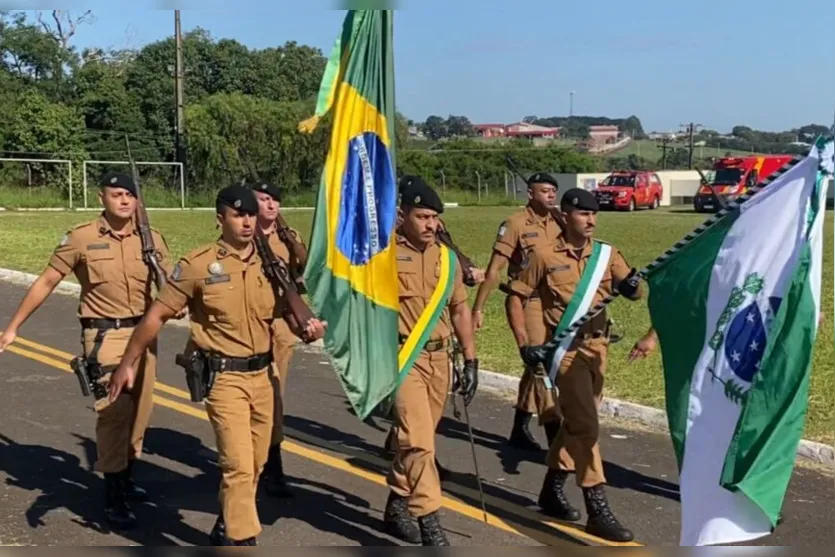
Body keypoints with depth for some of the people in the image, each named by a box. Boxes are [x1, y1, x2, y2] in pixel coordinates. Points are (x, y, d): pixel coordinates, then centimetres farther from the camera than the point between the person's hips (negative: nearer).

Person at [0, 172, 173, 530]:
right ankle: (113, 498, 3)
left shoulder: (151, 238, 2)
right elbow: (46, 283, 0)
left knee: (139, 413, 11)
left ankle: (126, 481, 30)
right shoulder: (81, 239, -6)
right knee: (113, 413, -9)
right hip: (105, 337, -4)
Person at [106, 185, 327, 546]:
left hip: (262, 375, 6)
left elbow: (288, 313, 13)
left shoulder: (269, 265, 4)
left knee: (255, 464, 16)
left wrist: (308, 329, -10)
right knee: (238, 465, -12)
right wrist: (127, 363, -2)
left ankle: (227, 530, 36)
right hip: (224, 378, -5)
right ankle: (242, 543, -2)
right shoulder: (198, 266, -10)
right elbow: (156, 316, -4)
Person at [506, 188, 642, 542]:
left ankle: (552, 490, 35)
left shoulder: (606, 254, 5)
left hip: (597, 347, 5)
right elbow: (516, 297, 0)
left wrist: (632, 284, -26)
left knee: (575, 422, 17)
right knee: (585, 425, -10)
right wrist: (524, 343, -8)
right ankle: (597, 510, -5)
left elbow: (633, 292, -2)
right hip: (566, 348, -5)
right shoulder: (545, 257, -5)